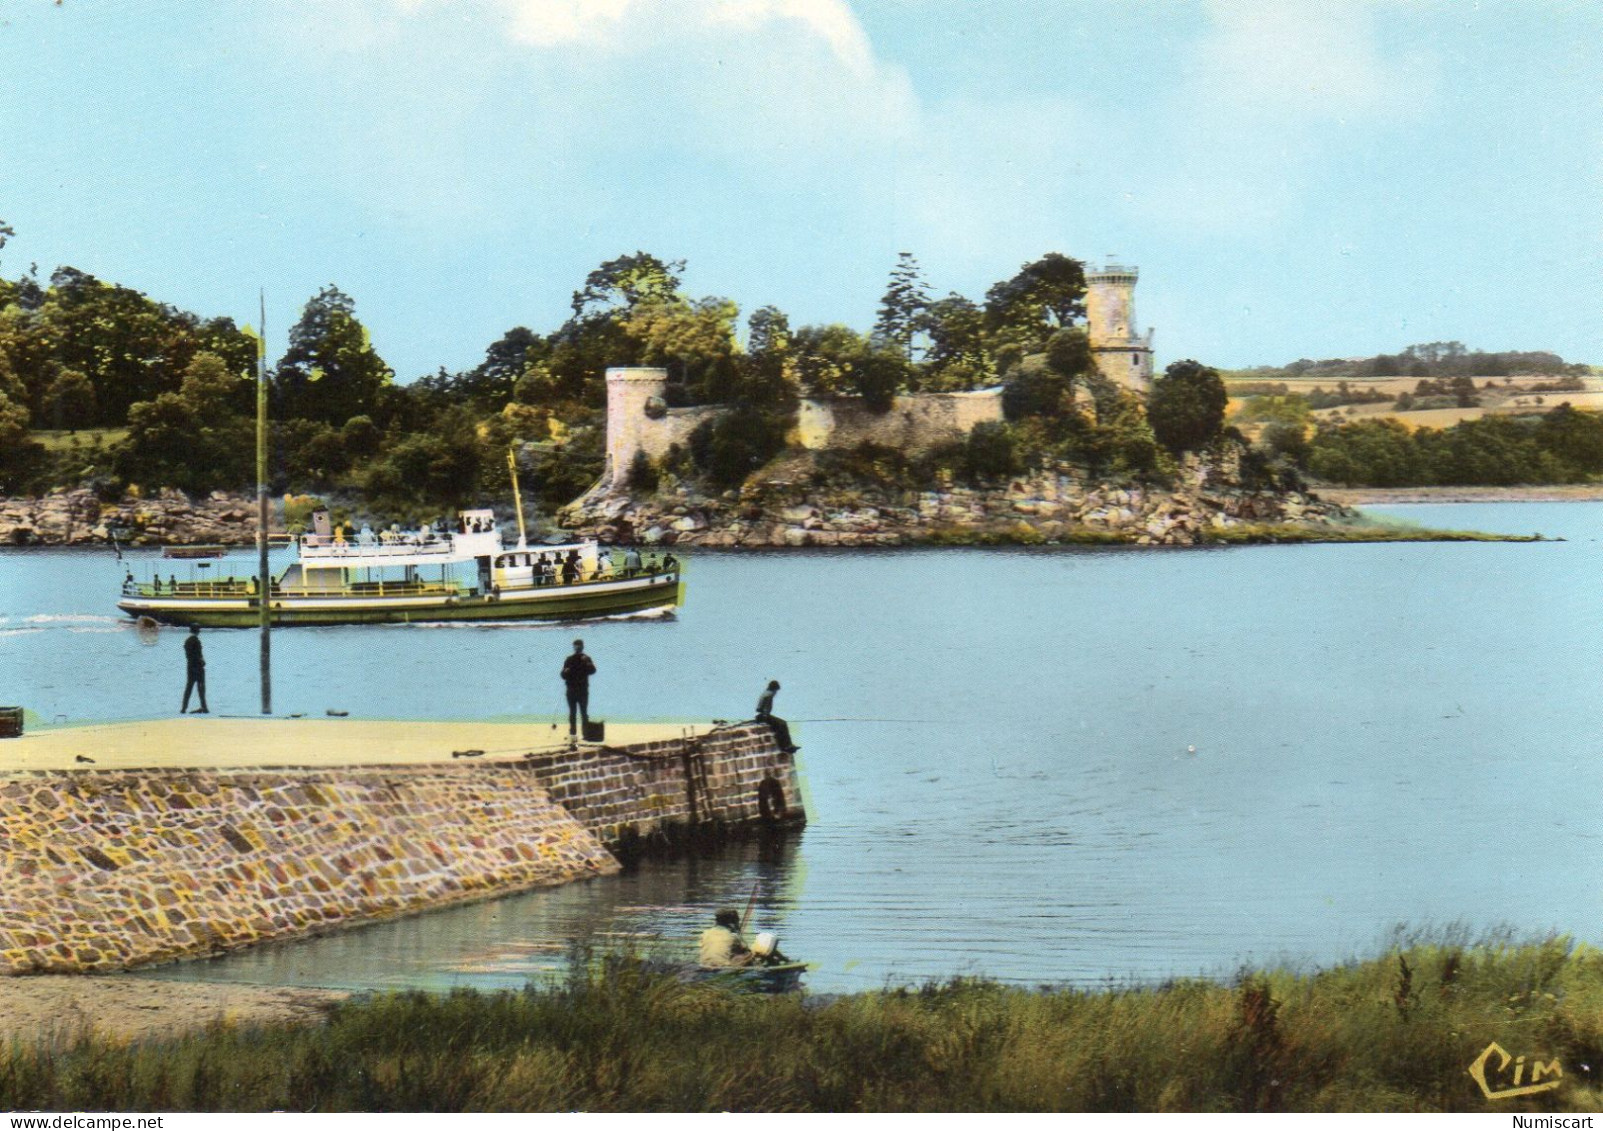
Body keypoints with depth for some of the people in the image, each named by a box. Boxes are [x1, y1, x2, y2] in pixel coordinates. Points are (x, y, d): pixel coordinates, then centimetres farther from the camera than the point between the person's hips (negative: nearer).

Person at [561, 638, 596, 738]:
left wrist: (588, 664, -32)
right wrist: (565, 672, -14)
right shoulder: (569, 660, 8)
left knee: (584, 713, -5)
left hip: (583, 690, -2)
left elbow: (592, 671, -15)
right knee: (572, 712, 5)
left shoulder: (586, 659, 2)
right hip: (571, 690, 2)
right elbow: (563, 675, 8)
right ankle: (572, 732, 9)